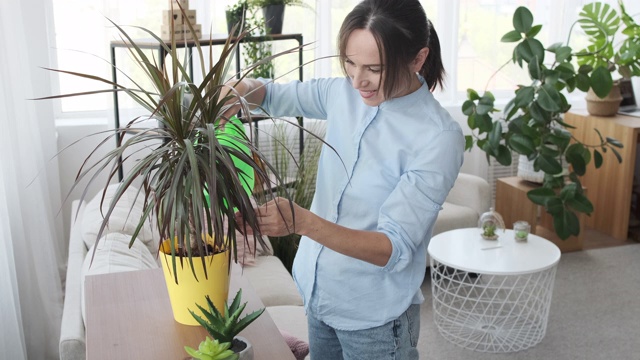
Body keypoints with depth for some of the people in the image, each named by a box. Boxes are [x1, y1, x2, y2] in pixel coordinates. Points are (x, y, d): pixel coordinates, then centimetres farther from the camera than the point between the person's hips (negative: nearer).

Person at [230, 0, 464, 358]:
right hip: (319, 294, 5)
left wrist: (301, 222, -39)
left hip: (374, 316, -5)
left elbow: (396, 249, -27)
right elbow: (275, 95, 9)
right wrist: (243, 88, -15)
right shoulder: (343, 93, -6)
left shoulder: (439, 137, -24)